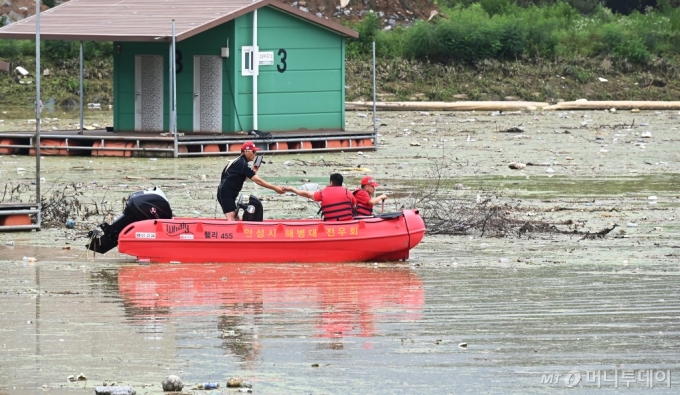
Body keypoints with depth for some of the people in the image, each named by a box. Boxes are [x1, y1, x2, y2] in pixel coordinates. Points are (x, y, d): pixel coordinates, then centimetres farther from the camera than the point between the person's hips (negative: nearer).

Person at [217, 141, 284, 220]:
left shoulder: (238, 161, 15)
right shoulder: (242, 164, -15)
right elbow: (257, 180, -19)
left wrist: (253, 171, 8)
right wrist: (275, 188, -18)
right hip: (226, 194, -10)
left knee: (236, 220, 8)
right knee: (232, 221, -19)